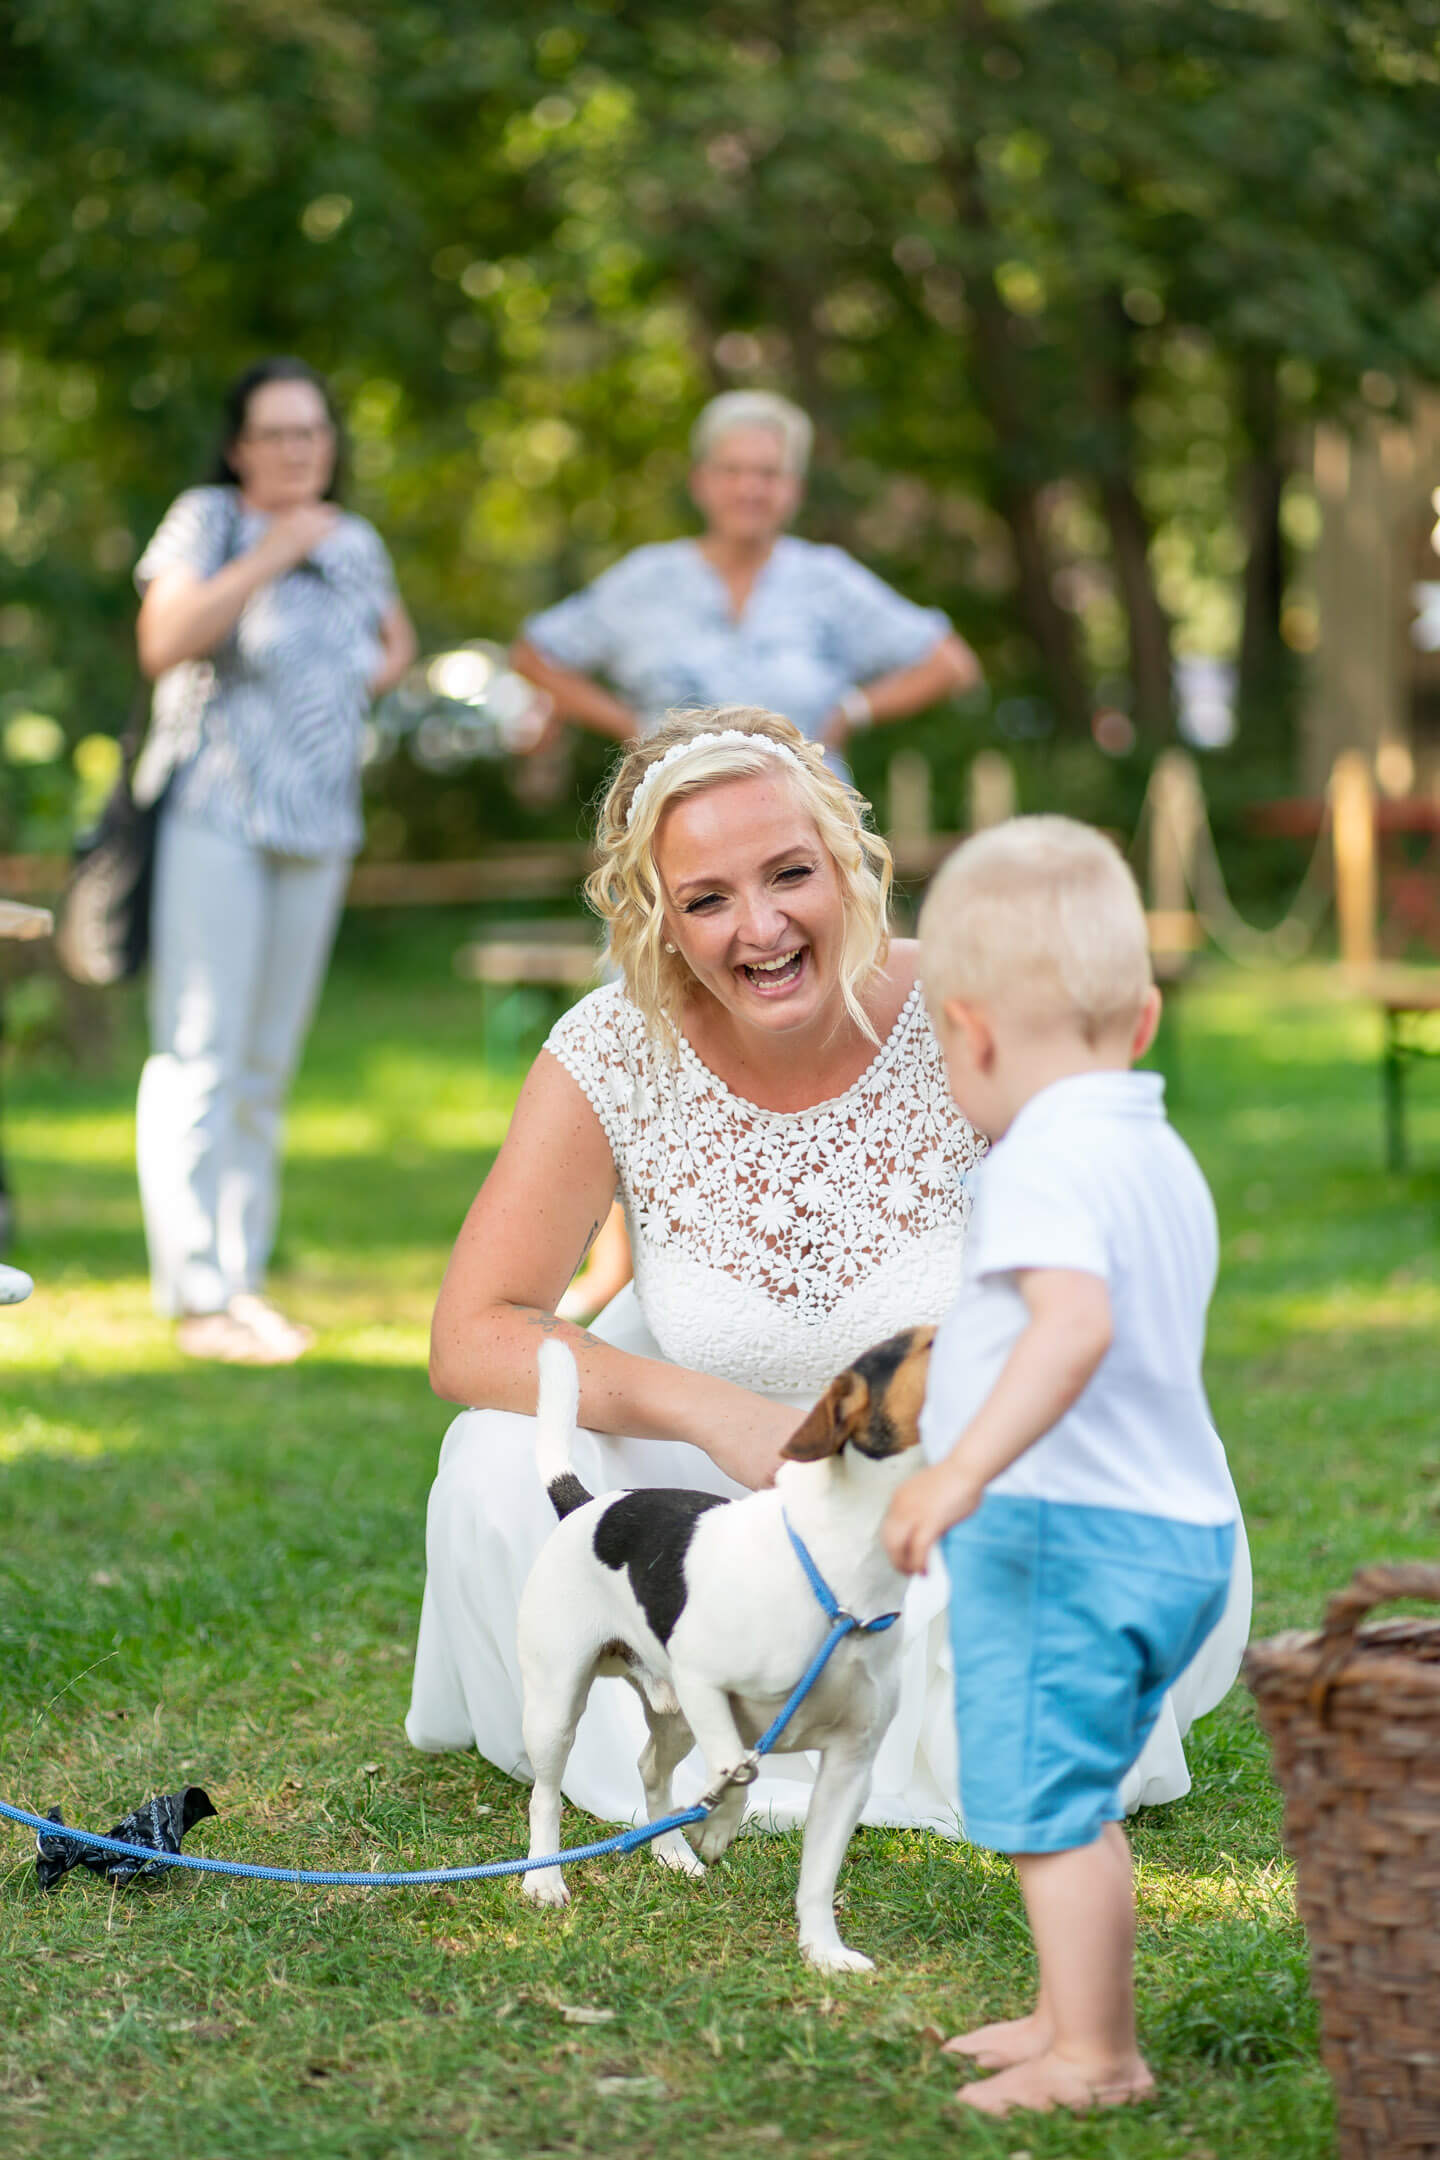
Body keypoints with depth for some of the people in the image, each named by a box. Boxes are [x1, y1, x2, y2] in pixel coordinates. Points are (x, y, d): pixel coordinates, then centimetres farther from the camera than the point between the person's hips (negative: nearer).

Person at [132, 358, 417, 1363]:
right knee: (200, 1053, -11)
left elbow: (396, 638, 32)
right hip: (214, 817, -6)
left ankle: (242, 1275, 16)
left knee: (269, 1062, 9)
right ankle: (197, 1295, -11)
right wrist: (270, 557, -17)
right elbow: (164, 641, -18)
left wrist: (374, 672, 11)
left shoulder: (355, 542, 13)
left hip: (317, 828, 6)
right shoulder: (207, 520, -3)